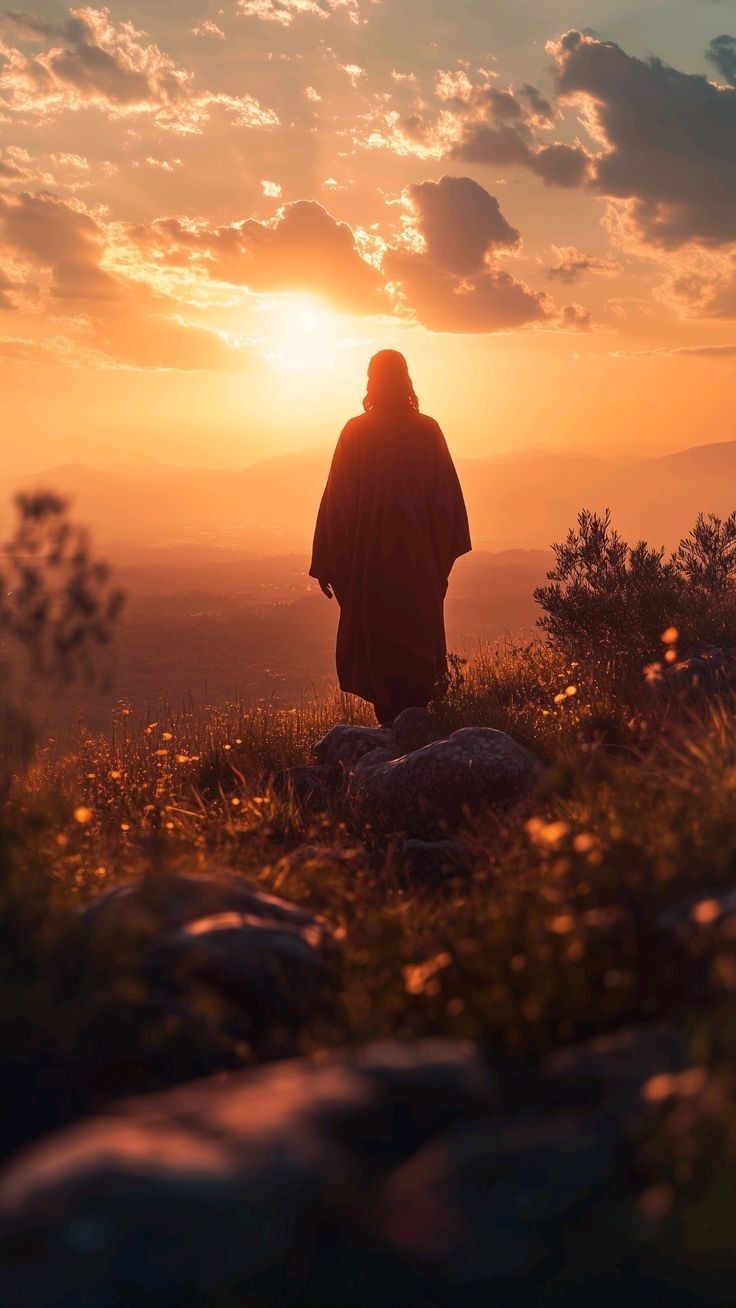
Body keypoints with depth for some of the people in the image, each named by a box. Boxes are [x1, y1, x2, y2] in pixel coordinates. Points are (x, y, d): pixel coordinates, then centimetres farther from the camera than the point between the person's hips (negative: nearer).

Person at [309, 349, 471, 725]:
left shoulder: (355, 432, -5)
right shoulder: (427, 430, 0)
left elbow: (337, 500, -6)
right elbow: (448, 495, 0)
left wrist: (325, 564, -1)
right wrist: (442, 557, 8)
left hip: (370, 559, -2)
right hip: (420, 561, 2)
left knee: (375, 644, 4)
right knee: (420, 645, 10)